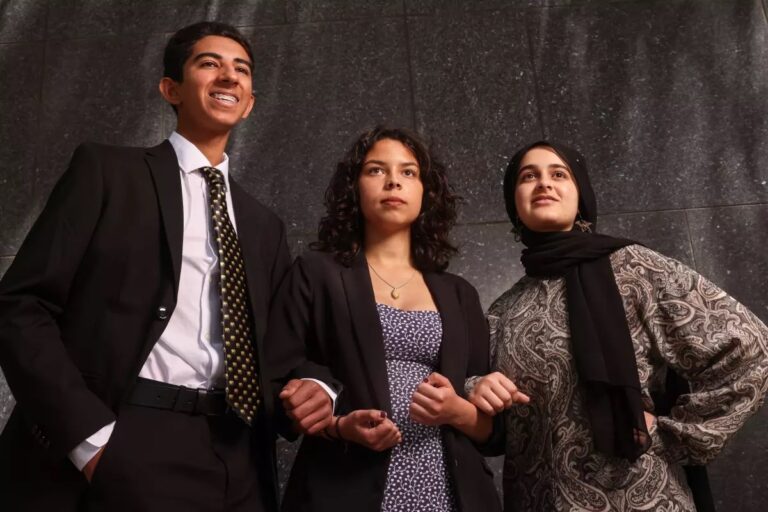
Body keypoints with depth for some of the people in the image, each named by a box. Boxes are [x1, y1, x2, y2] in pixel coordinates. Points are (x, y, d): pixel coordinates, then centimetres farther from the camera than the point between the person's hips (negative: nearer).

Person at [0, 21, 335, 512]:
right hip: (118, 448, -4)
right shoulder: (107, 170, 2)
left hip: (233, 461, 5)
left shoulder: (265, 225, 16)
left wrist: (315, 385, -5)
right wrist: (88, 433, -15)